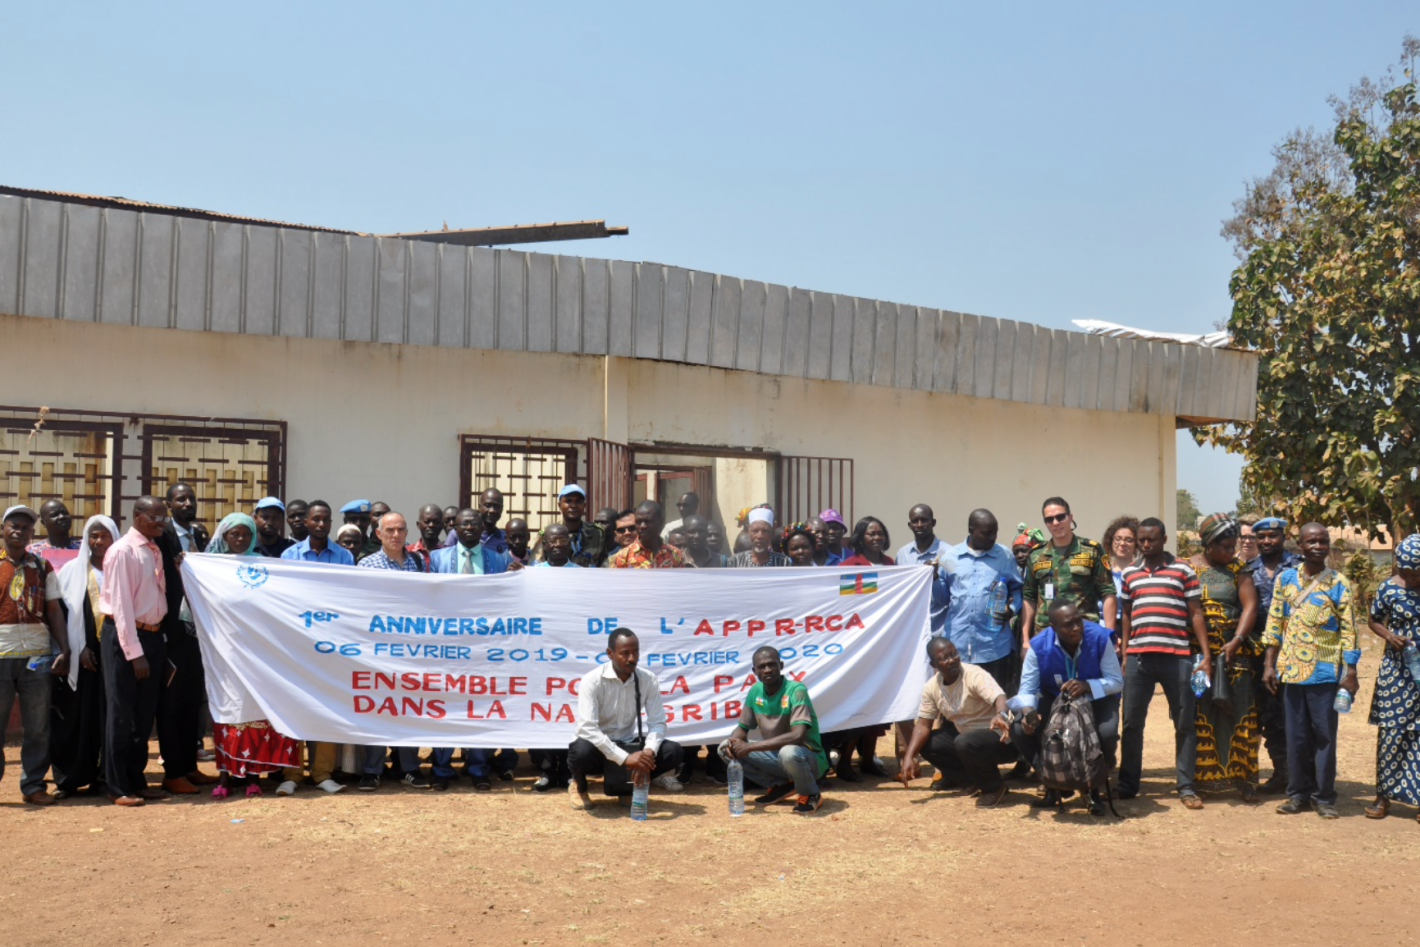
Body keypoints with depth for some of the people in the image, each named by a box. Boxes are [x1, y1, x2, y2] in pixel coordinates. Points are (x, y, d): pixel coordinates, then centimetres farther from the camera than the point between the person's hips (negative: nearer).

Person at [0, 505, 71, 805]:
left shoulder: (42, 567, 10)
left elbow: (54, 611, 8)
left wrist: (64, 651, -1)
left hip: (38, 656, 2)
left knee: (38, 727, 5)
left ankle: (34, 785, 14)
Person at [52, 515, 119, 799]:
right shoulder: (73, 570, 8)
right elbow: (64, 612, 2)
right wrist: (78, 649, -9)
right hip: (81, 655, 0)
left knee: (109, 717, 0)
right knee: (77, 716, 0)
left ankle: (103, 775, 7)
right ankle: (70, 778, 6)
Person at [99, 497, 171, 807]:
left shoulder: (155, 551, 11)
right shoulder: (122, 551, -13)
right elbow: (121, 604, -16)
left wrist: (157, 642, 4)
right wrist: (134, 652, -19)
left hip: (153, 635, 8)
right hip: (125, 636, -7)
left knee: (145, 714, 13)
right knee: (122, 714, 0)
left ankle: (137, 780, 23)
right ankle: (118, 788, 9)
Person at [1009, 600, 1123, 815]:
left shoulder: (1099, 638, -24)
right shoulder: (1039, 646, -20)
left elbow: (1117, 681, -19)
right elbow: (1027, 689, -17)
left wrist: (1087, 686, -39)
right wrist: (1029, 711, -41)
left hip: (1096, 698, -2)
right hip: (1055, 699, 2)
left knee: (1107, 733, -35)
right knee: (1019, 729, -22)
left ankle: (1094, 788, -3)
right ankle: (1052, 785, 4)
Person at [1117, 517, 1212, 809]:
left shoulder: (1183, 571, 5)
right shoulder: (1129, 574, 13)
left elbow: (1196, 613, 4)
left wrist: (1205, 654, -2)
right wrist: (1123, 654, 12)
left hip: (1177, 656, -2)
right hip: (1138, 656, 2)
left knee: (1185, 724, 2)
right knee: (1131, 723, 6)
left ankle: (1187, 787, 10)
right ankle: (1128, 784, 16)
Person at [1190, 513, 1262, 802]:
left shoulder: (1238, 570, 7)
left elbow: (1250, 605, -2)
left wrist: (1237, 642, -15)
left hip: (1234, 651, 1)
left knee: (1241, 714, -2)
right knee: (1201, 716, 2)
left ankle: (1244, 778, 5)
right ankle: (1205, 776, 11)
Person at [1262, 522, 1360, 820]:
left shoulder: (1338, 583, -1)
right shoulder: (1285, 579, 6)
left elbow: (1349, 630, -2)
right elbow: (1274, 624, 7)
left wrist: (1350, 672, -7)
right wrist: (1269, 665, 4)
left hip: (1325, 672, -2)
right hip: (1291, 670, 2)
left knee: (1325, 736, 1)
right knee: (1296, 736, 7)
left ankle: (1324, 797, 10)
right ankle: (1298, 794, 16)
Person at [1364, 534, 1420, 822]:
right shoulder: (1389, 588, -4)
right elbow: (1374, 621, 7)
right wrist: (1389, 635, -13)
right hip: (1397, 668, 0)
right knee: (1391, 730, 3)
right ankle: (1384, 795, 14)